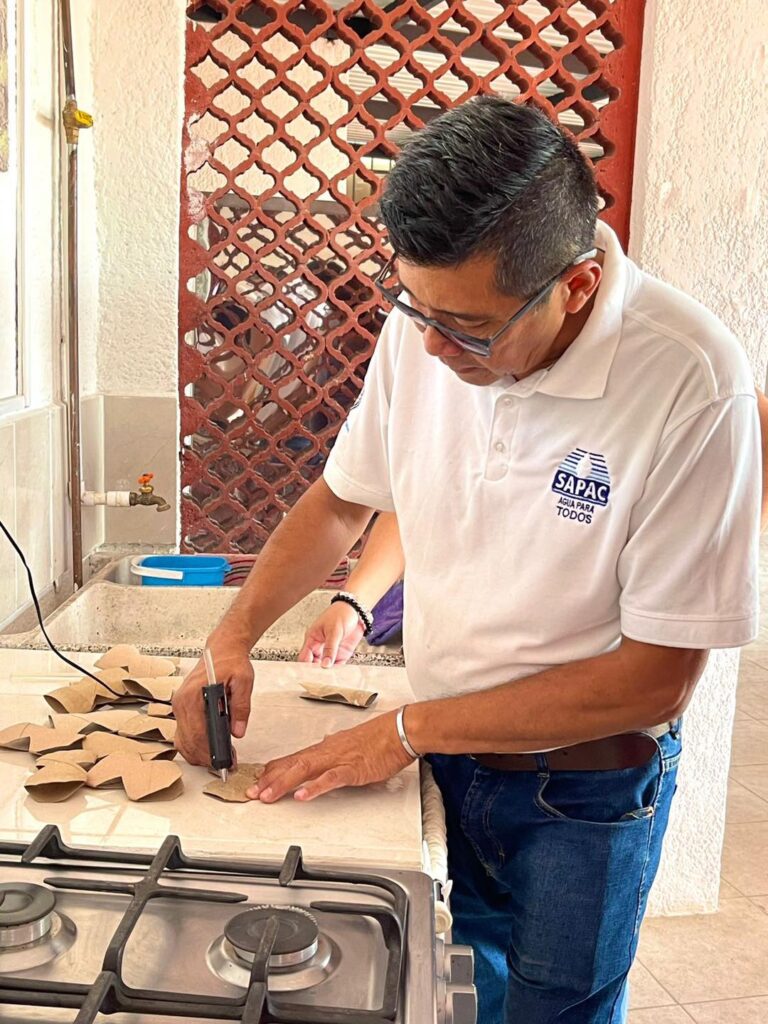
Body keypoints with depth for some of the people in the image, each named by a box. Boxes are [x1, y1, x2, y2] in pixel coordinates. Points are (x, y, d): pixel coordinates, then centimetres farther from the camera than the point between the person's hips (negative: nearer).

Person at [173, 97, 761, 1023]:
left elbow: (657, 675, -22)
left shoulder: (690, 385, -27)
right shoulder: (424, 324, -12)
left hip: (585, 789, -4)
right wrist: (234, 637, -9)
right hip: (445, 762, 4)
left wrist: (410, 728, -20)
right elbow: (343, 500, 4)